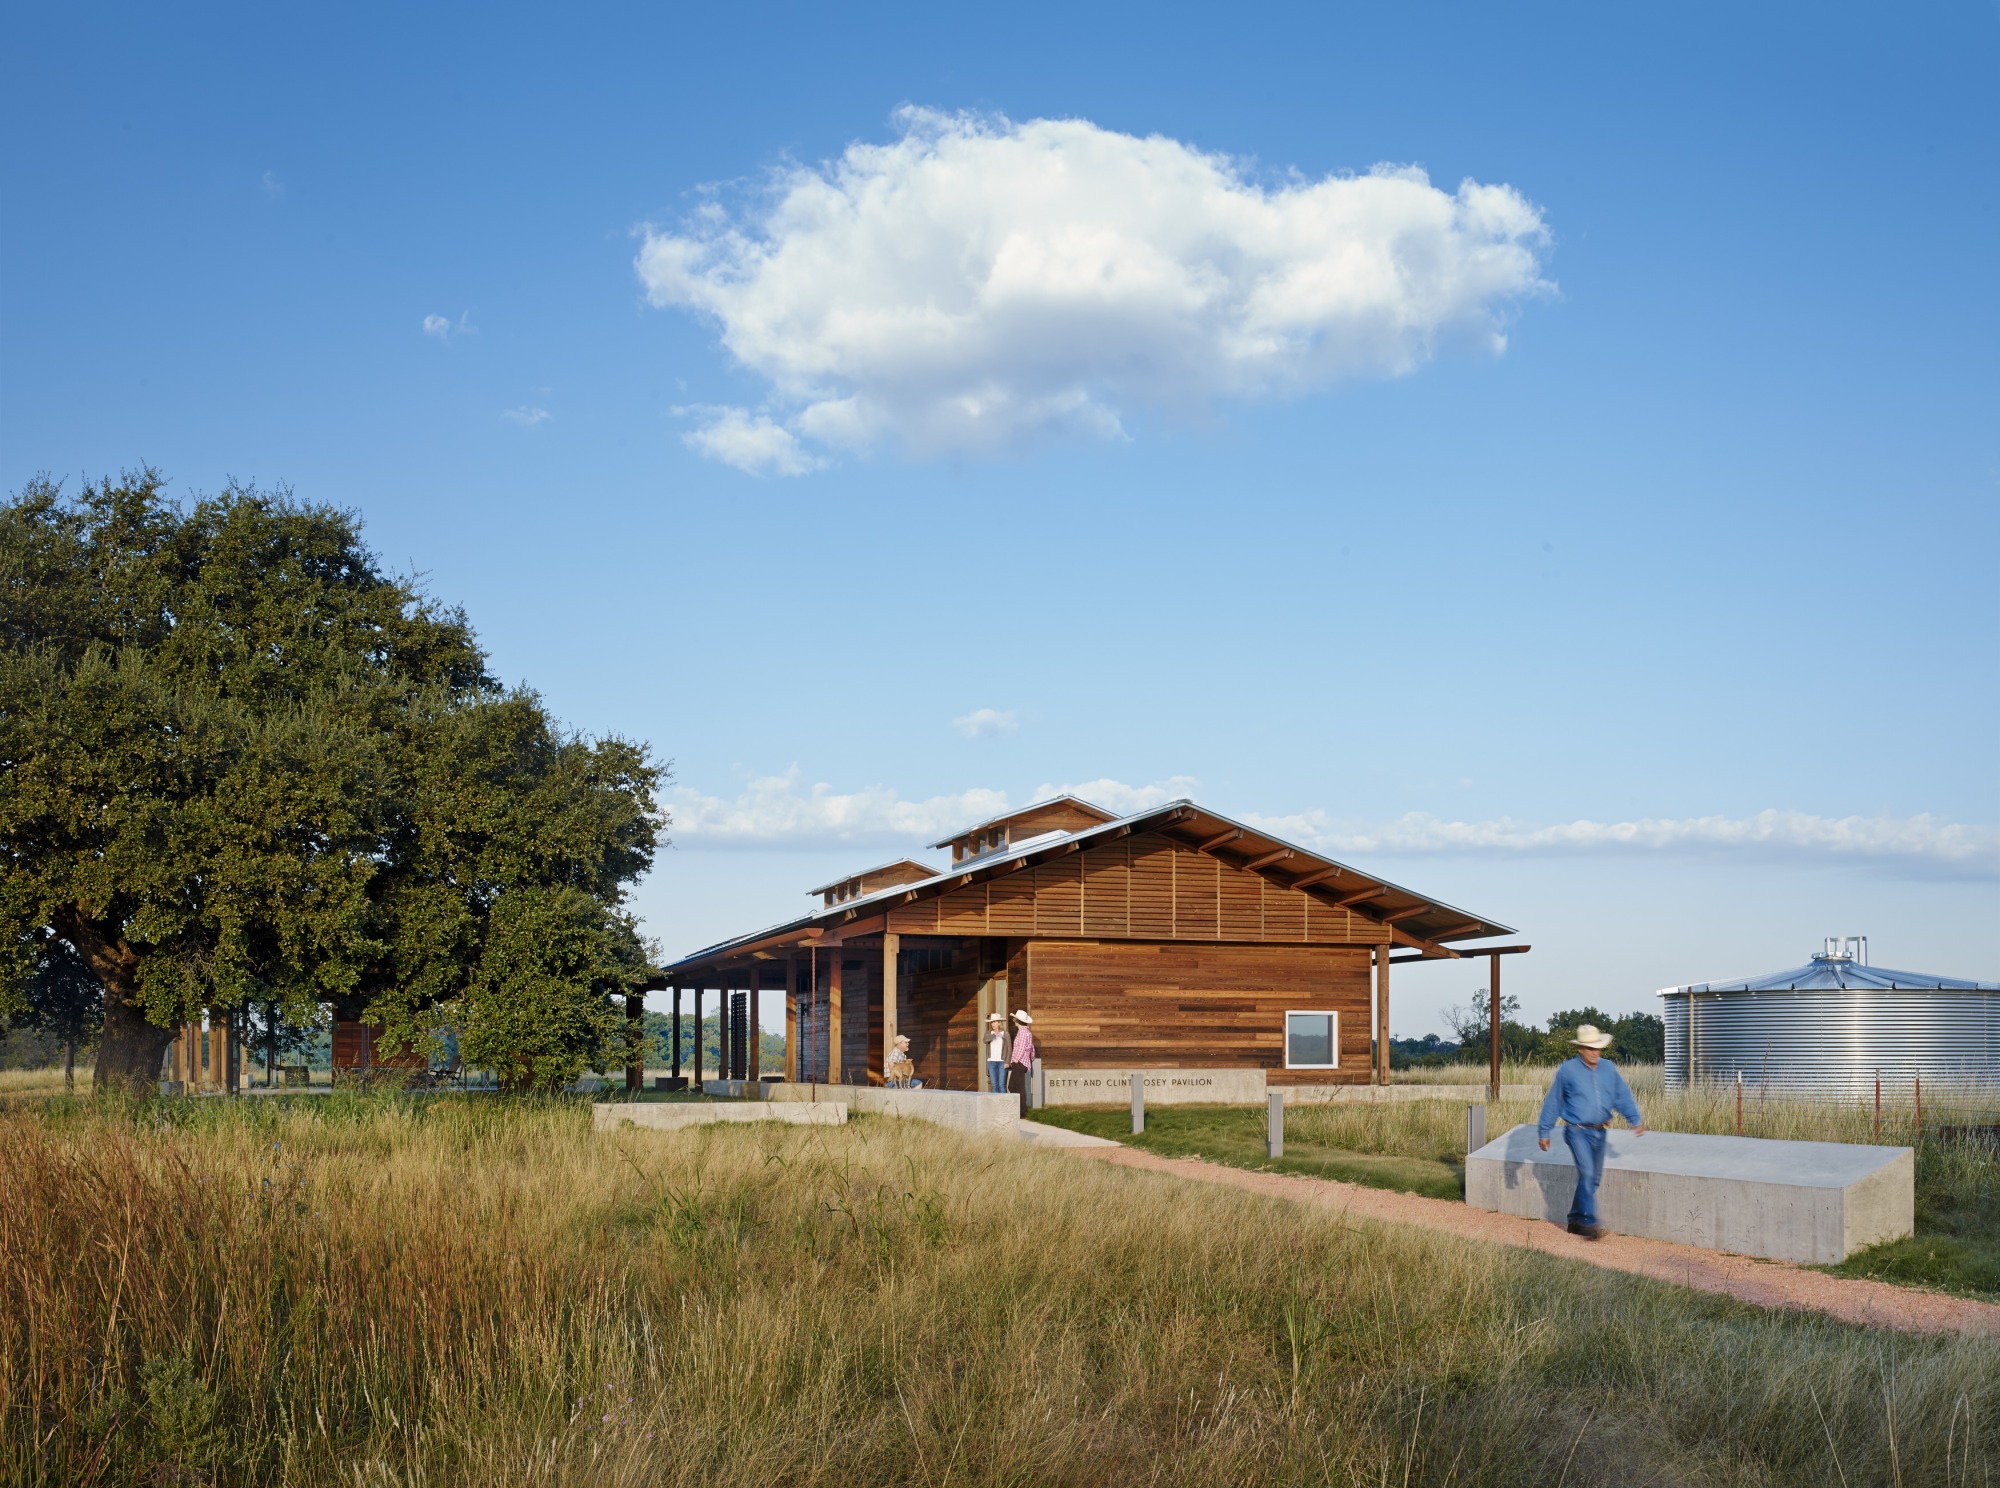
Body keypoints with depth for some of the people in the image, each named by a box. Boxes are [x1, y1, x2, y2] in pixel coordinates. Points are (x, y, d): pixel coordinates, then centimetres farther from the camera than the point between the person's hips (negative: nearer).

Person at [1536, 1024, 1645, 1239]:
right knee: (1587, 1173, -18)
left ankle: (1576, 1220, 24)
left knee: (1593, 1177, 10)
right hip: (1577, 1131, -5)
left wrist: (1635, 1120, -7)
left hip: (1599, 1131, 5)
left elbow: (1623, 1096, 7)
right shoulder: (1567, 1070, -7)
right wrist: (1544, 1132, 1)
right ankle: (1589, 1222, -18)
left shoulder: (1608, 1068, 6)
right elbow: (1553, 1103, -1)